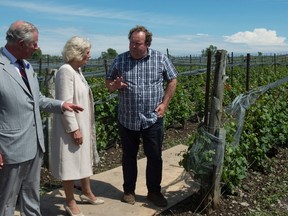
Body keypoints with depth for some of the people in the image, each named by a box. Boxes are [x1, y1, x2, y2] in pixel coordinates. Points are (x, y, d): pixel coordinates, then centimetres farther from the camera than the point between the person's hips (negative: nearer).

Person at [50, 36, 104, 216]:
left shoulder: (77, 70, 8)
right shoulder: (66, 71, -20)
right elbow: (65, 103, -23)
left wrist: (82, 126, 19)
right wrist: (74, 129, -23)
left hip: (83, 124, 9)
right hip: (72, 126, -9)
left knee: (85, 159, 21)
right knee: (71, 163, 4)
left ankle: (87, 193, 40)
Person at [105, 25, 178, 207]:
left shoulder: (160, 59, -3)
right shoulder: (120, 60, -1)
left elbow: (172, 80, 5)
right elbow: (108, 82, 7)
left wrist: (164, 103, -3)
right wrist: (114, 85, -18)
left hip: (153, 119, -1)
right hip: (127, 119, 1)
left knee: (155, 157, 8)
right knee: (129, 156, 13)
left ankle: (154, 192, 27)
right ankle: (129, 191, 30)